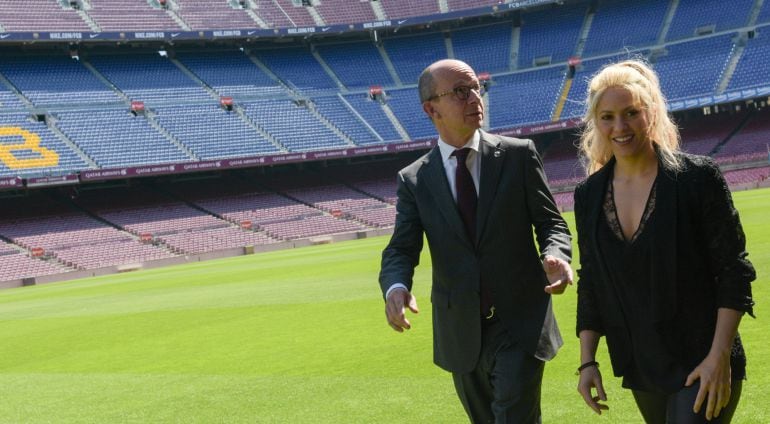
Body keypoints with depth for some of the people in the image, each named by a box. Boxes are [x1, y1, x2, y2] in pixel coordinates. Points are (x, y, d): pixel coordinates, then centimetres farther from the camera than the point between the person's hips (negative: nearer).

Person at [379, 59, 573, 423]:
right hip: (460, 332, 3)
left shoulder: (519, 155, -3)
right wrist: (395, 288, -29)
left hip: (520, 324, -2)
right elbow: (401, 250, -6)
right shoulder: (414, 180, 0)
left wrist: (555, 256, -24)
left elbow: (551, 222, -1)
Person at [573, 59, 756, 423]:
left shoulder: (698, 178, -10)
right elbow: (590, 284, 10)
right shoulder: (589, 196, 3)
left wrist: (720, 356, -15)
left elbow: (734, 271, -9)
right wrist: (587, 361, 6)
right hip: (640, 368, 5)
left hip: (701, 366, -5)